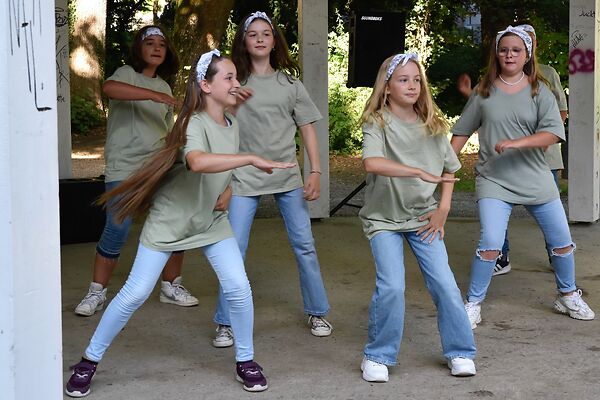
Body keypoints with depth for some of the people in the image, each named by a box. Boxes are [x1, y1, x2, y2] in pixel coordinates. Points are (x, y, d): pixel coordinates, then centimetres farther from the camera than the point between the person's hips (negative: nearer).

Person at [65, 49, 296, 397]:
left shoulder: (232, 124, -1)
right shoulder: (194, 123, -24)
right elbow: (198, 162, -47)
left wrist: (227, 192, -1)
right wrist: (252, 159, -46)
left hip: (212, 221, 6)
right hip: (169, 221, -6)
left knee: (239, 287, -9)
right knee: (135, 294, -4)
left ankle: (246, 362, 11)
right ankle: (89, 361, 13)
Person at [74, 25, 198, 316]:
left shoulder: (164, 87, 17)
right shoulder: (127, 74, -4)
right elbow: (109, 88, -29)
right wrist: (153, 95, -36)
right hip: (124, 168, -6)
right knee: (116, 232, -10)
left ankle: (171, 287, 20)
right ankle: (96, 293, 4)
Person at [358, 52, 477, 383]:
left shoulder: (432, 125, 2)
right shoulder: (377, 123, -12)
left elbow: (448, 169, 12)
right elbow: (371, 163, -31)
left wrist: (443, 210, 1)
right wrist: (419, 172, -36)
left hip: (423, 216, 4)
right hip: (384, 218, -3)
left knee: (444, 283, -3)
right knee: (391, 286, -15)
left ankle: (460, 352, 14)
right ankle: (378, 356, 4)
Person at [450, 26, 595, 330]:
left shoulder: (539, 91, -1)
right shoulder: (483, 91, 3)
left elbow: (553, 133, -12)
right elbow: (462, 132, 10)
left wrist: (516, 143, -25)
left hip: (535, 179, 1)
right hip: (494, 180, -1)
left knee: (562, 241, 10)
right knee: (490, 244, -15)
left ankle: (568, 296, 33)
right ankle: (472, 305, 2)